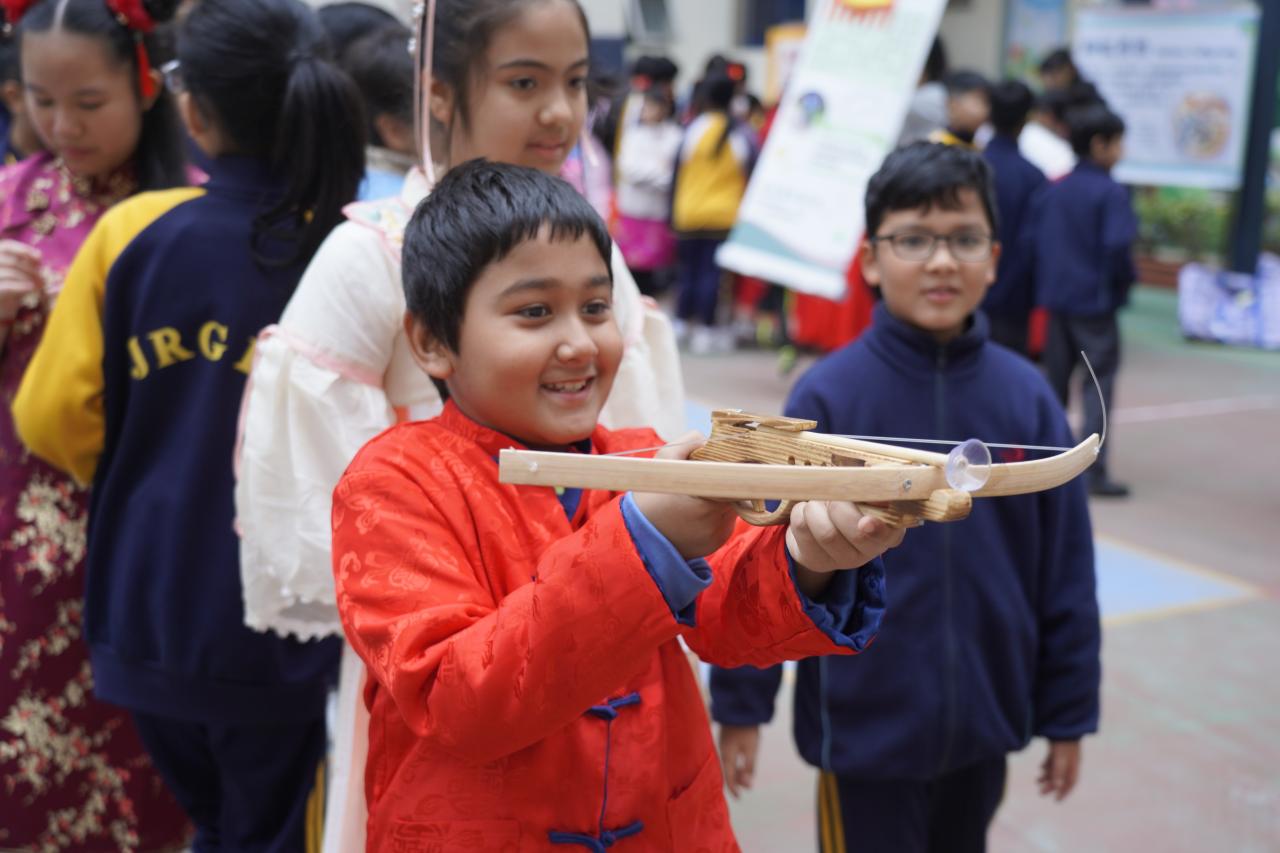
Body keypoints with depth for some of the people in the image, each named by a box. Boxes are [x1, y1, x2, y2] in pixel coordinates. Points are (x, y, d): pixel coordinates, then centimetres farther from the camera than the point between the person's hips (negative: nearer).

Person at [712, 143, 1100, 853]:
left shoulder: (1027, 397, -6)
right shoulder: (828, 396, -14)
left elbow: (1065, 572, 0)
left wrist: (1068, 713, 5)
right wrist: (741, 701, -5)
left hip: (984, 721, 4)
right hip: (863, 726, -3)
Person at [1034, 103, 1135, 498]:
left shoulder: (1053, 191, 6)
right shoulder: (1112, 193, -12)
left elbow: (1035, 239, 6)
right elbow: (1117, 246, -20)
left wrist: (1046, 284, 14)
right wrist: (1126, 279, -2)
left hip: (1056, 298, 6)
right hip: (1096, 302, -6)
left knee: (1055, 381, 14)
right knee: (1099, 382, 0)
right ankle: (1094, 471, -4)